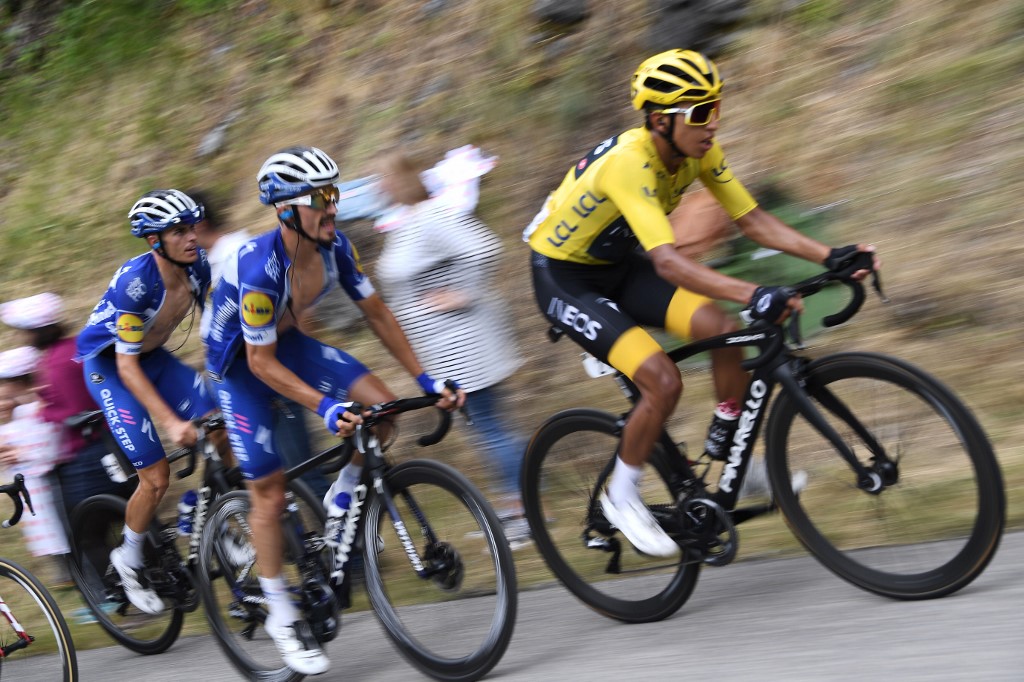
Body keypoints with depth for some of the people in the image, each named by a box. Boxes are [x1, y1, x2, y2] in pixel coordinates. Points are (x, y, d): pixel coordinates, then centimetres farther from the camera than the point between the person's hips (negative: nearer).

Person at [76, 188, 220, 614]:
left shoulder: (197, 265, -15)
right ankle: (129, 561, 12)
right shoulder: (135, 281, -32)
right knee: (156, 477, -11)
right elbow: (127, 366, -31)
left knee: (220, 432, -16)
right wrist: (170, 422, -36)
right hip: (108, 367, -6)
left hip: (153, 356, 6)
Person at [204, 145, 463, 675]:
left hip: (288, 342, 6)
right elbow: (262, 362, -29)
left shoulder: (334, 247, -17)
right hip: (239, 361, -6)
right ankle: (281, 617, 9)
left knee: (381, 405, -15)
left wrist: (426, 379, -9)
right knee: (270, 491, -5)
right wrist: (325, 407, -37)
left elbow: (377, 314, -5)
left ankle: (341, 504, 10)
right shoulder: (259, 268, -35)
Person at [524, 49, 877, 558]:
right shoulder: (628, 162, -34)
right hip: (563, 277, -7)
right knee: (664, 382, -22)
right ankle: (620, 497, 1)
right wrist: (753, 295, -56)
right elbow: (667, 262, -45)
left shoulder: (699, 150, -10)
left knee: (725, 332, -15)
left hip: (619, 266, 7)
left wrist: (829, 257, -20)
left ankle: (725, 459, 5)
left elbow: (753, 220, -8)